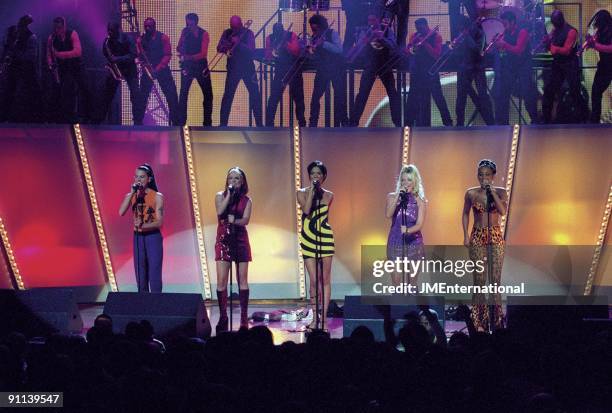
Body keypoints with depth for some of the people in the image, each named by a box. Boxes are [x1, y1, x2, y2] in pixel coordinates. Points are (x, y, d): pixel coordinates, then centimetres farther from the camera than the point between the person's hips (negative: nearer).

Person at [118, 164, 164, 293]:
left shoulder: (157, 196, -4)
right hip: (138, 237, 4)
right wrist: (132, 193, -17)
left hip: (153, 237, -4)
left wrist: (143, 225, -28)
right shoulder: (131, 196, 5)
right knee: (140, 275, 5)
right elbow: (121, 212, -13)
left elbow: (159, 222, -11)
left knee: (154, 274, -7)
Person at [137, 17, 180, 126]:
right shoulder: (140, 40, 5)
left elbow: (167, 55, -7)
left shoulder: (163, 38, -3)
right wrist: (141, 61, -20)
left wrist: (158, 68, -17)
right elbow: (139, 55, 5)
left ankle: (176, 122, 0)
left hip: (162, 69, -2)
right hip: (147, 70, 2)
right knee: (142, 97, 1)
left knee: (172, 96, -6)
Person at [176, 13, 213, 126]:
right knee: (183, 93, -9)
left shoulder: (203, 34, -9)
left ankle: (207, 122, 15)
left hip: (201, 66, -1)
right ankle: (181, 122, -6)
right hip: (187, 66, 1)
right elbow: (179, 48, 3)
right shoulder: (185, 32, 1)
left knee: (208, 94, 3)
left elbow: (203, 53, -17)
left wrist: (189, 57, -31)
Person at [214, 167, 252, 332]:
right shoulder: (220, 196, 7)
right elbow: (220, 212, -12)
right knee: (221, 280, -6)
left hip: (240, 239, 1)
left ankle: (244, 318, 4)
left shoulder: (246, 200, 7)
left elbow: (245, 220, -7)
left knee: (242, 279, 1)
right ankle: (223, 317, -1)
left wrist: (233, 220, -25)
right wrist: (229, 194, -11)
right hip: (223, 239, 0)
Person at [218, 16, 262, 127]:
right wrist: (229, 44, -21)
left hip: (248, 68, -1)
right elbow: (219, 48, -2)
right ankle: (223, 123, 3)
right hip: (233, 68, 1)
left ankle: (259, 123, 4)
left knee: (255, 95, -3)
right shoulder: (227, 33, 3)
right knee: (228, 96, -2)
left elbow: (251, 50, -16)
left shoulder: (248, 33, -5)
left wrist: (238, 43, -27)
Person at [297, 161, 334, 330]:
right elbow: (306, 210, -15)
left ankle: (324, 317, 1)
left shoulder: (329, 195, 6)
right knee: (313, 280, -2)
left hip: (325, 238, 1)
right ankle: (315, 317, 7)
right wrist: (311, 190, -13)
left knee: (325, 279, -1)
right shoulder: (302, 193, 2)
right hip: (308, 239, -1)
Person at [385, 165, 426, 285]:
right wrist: (398, 196, -19)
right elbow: (388, 215, -15)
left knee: (411, 282, 1)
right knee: (396, 281, 0)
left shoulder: (420, 200, 0)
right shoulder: (392, 196, 2)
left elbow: (419, 224, -8)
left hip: (413, 243, -1)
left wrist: (408, 230, -28)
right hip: (395, 243, 1)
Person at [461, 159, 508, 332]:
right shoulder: (471, 193, 3)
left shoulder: (500, 192, 0)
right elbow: (465, 214, 11)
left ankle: (496, 319, 0)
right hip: (477, 237, 1)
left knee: (495, 278, -4)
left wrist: (492, 192, -16)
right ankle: (480, 319, 4)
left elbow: (503, 211, -15)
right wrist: (466, 235, 3)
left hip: (496, 237, -1)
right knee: (479, 278, 0)